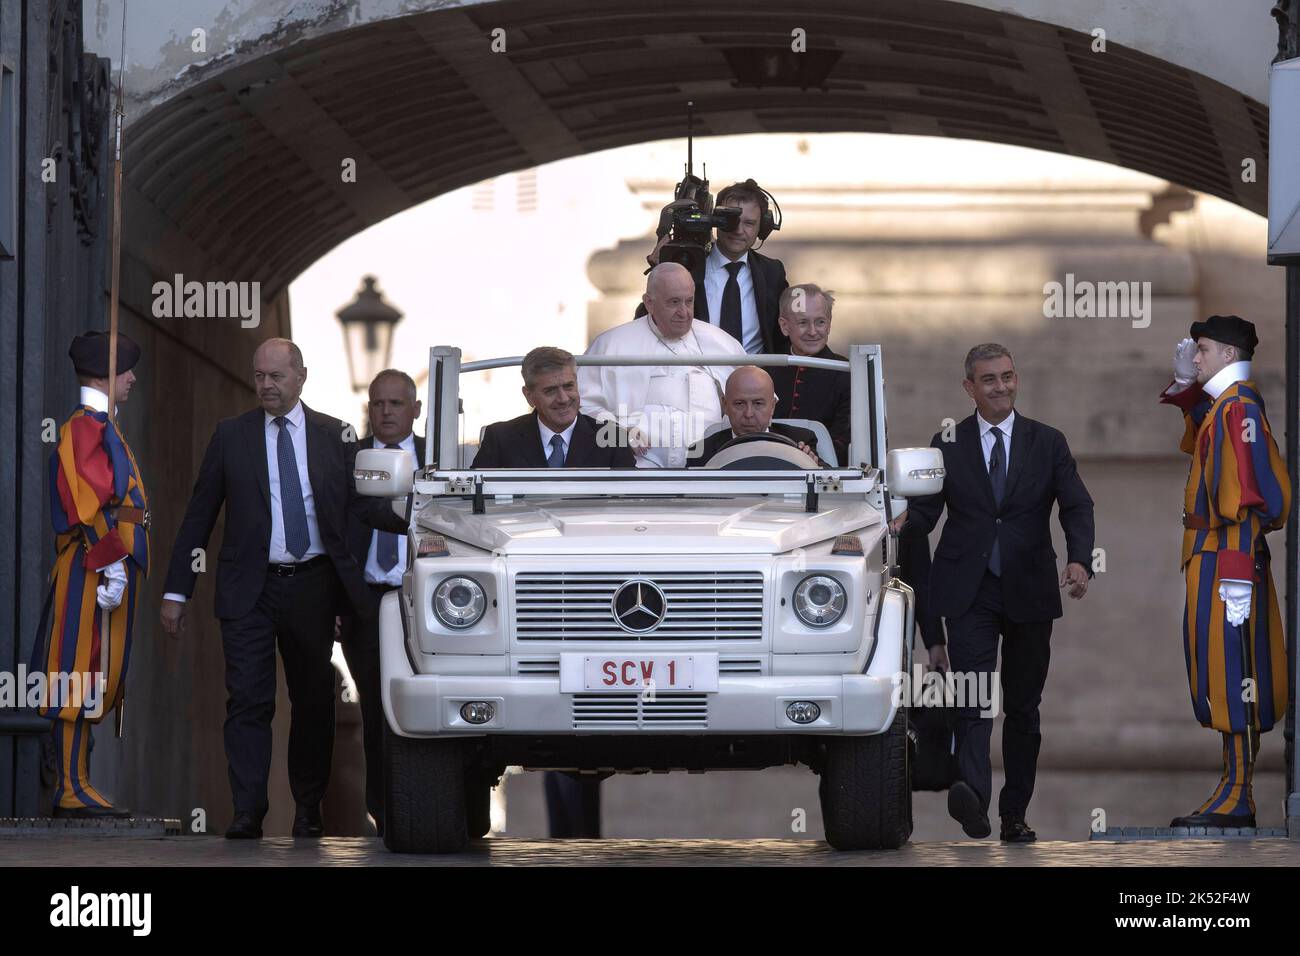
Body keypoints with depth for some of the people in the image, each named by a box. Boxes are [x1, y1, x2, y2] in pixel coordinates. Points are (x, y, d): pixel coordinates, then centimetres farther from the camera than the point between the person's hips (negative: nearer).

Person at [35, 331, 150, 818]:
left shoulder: (100, 426, 20)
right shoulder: (86, 426, -11)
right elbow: (90, 502, -19)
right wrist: (111, 562, -24)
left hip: (107, 566, 10)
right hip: (95, 565, -10)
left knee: (91, 679, 10)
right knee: (81, 673, -10)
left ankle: (75, 785, 13)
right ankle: (72, 789, -11)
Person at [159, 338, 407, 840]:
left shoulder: (333, 436, 6)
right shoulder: (231, 435, 4)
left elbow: (360, 501, 0)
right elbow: (198, 516, 5)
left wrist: (405, 514, -22)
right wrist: (176, 591, 1)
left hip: (313, 586, 1)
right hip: (251, 590, -1)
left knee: (313, 700, 8)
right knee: (248, 700, -8)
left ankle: (308, 810, 19)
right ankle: (247, 812, -10)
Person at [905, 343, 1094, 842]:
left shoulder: (1048, 443, 7)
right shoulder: (947, 446, 6)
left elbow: (1077, 506, -2)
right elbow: (920, 519, 5)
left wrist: (1079, 559, -21)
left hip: (1029, 593, 2)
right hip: (969, 593, -2)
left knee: (1024, 706, 8)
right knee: (974, 697, -18)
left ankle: (1015, 813, 17)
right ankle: (971, 794, -36)